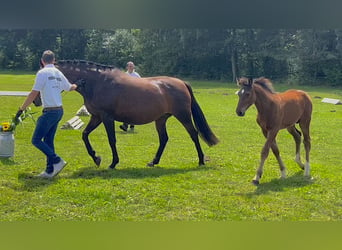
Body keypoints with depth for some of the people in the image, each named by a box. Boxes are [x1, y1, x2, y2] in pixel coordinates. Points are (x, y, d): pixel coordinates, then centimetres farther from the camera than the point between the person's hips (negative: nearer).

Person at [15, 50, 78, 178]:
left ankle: (57, 161, -8)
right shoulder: (59, 73, 12)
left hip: (49, 112, -8)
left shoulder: (42, 73, -10)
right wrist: (75, 86, 54)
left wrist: (21, 109, -6)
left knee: (36, 140, -2)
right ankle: (50, 170, 15)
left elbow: (34, 93, -14)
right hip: (59, 111, 8)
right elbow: (69, 87, 30)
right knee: (48, 141, 14)